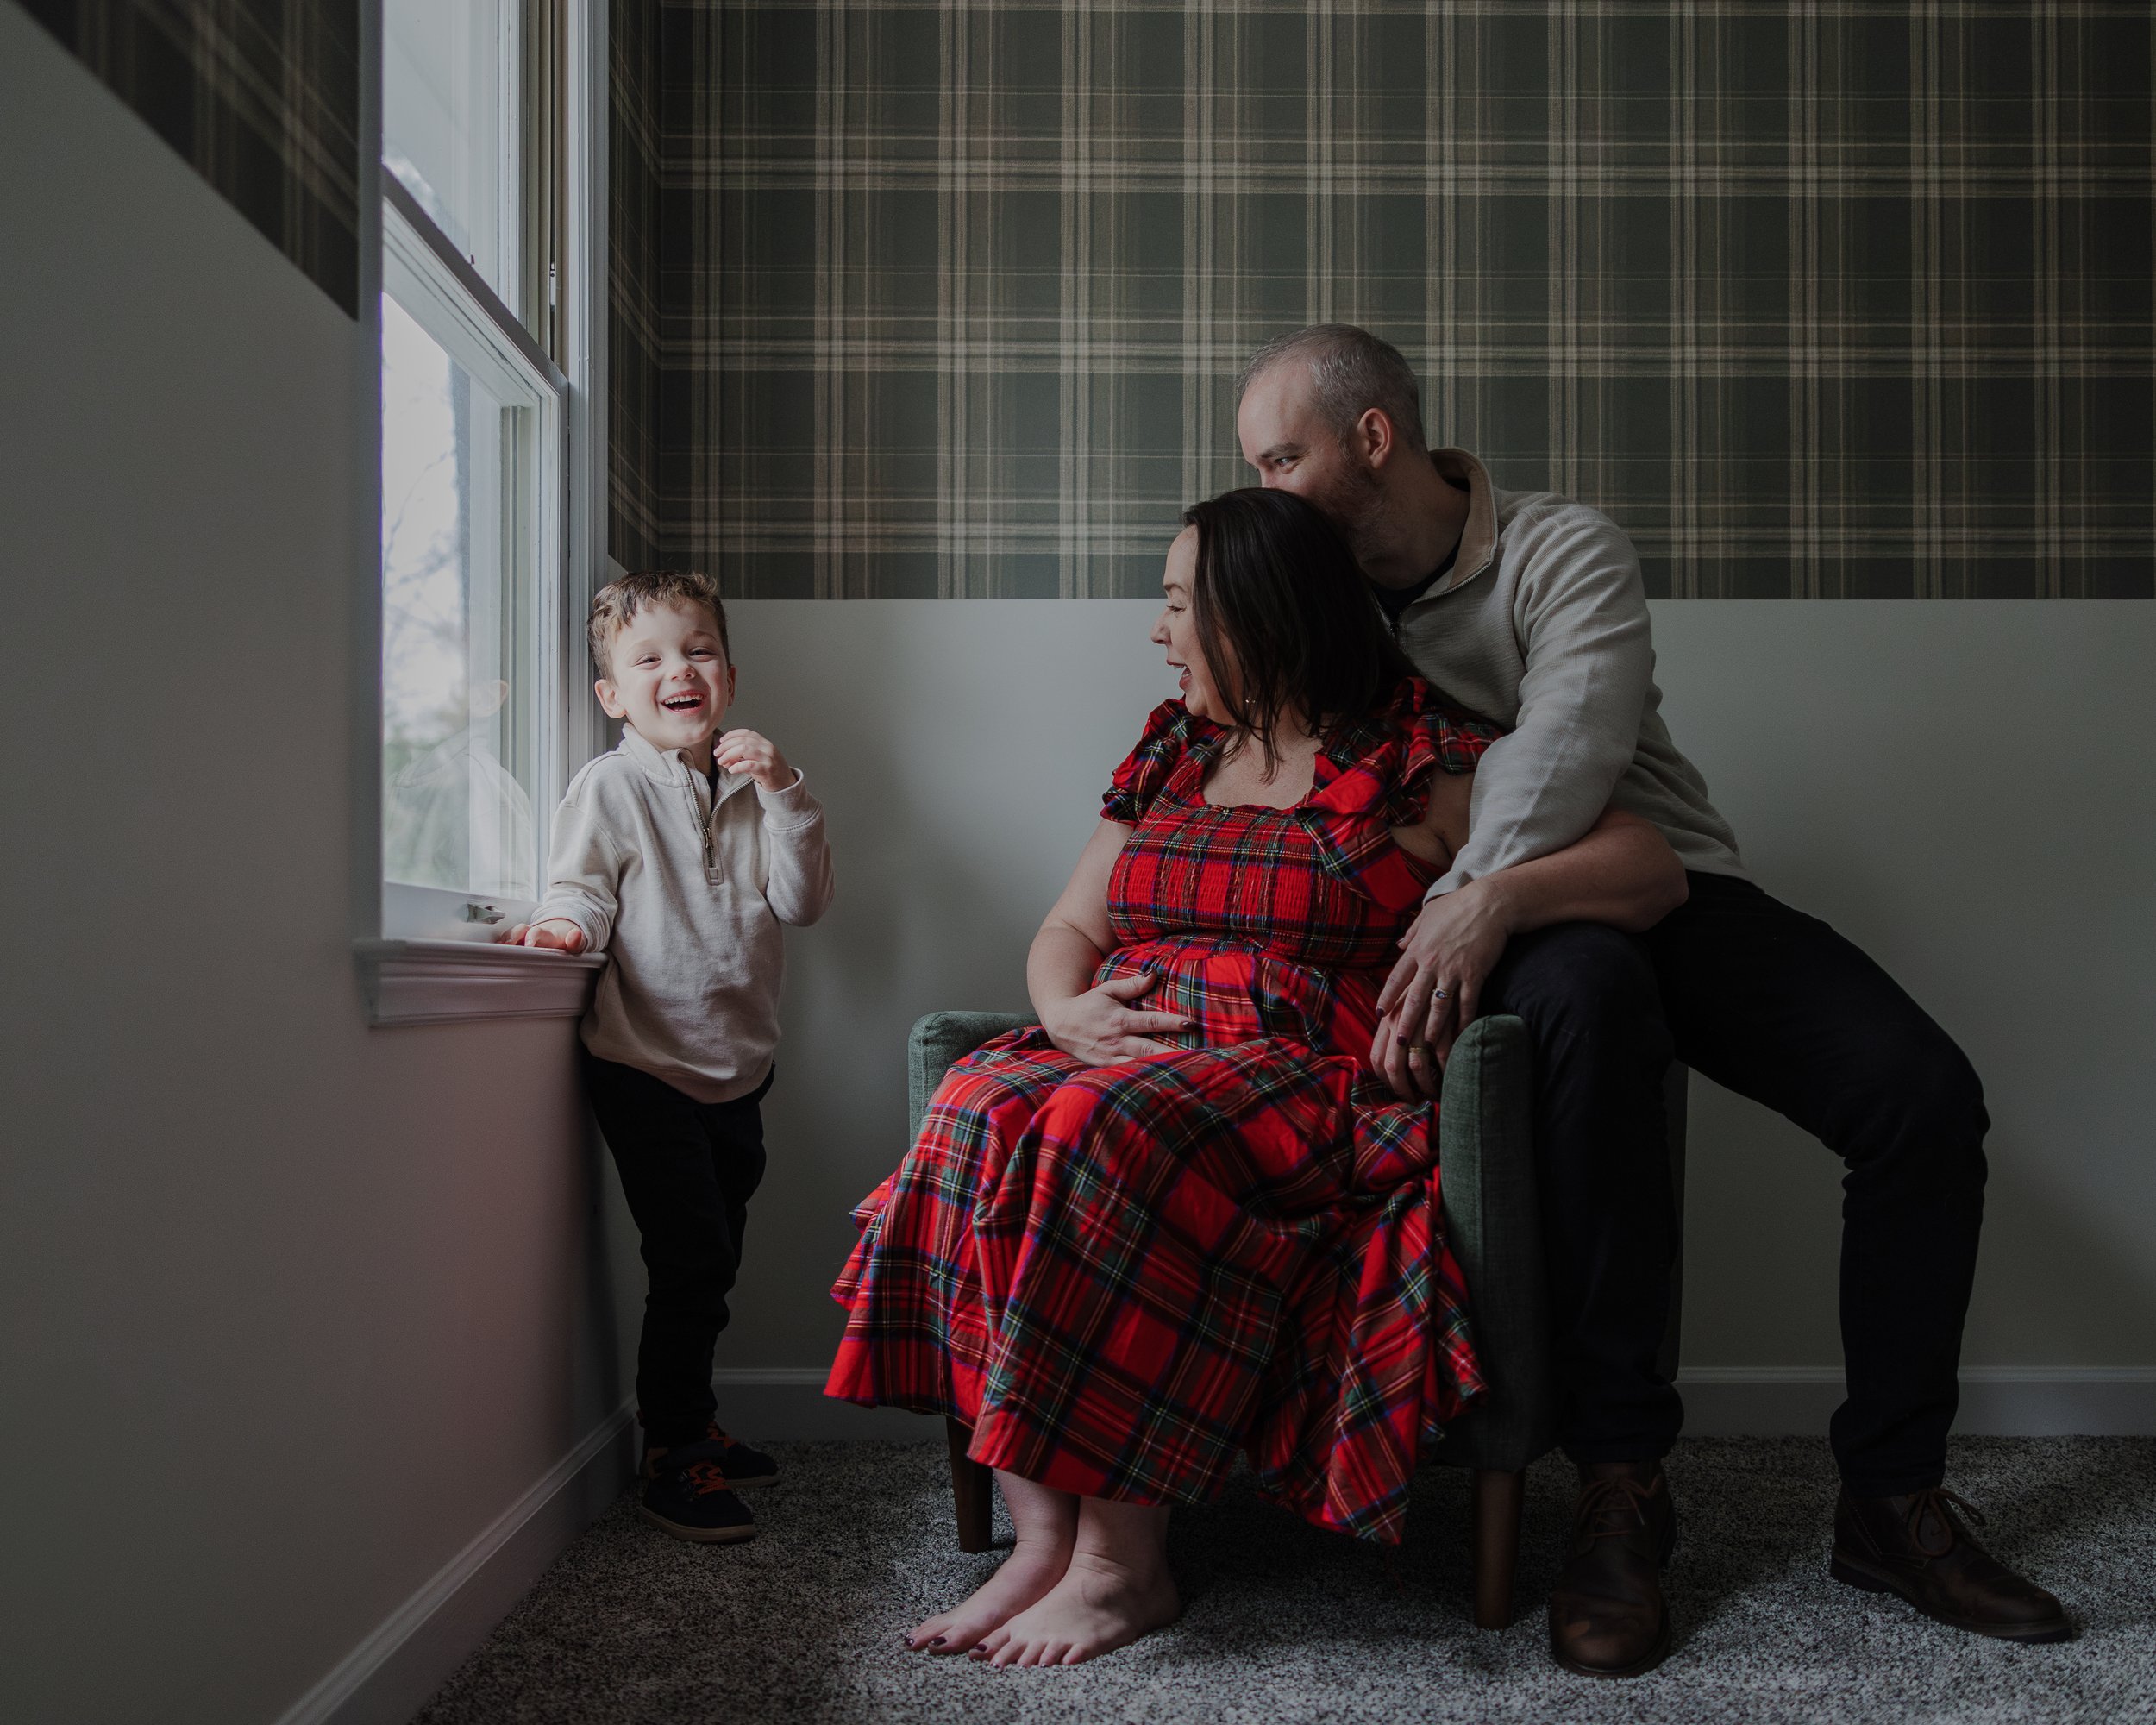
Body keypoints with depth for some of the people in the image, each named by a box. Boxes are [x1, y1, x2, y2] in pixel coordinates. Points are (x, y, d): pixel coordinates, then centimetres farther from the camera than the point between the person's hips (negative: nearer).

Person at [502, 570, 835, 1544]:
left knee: (715, 1256, 16)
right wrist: (569, 922, -33)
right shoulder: (611, 788, -6)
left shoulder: (748, 787, 8)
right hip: (646, 1067, -6)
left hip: (736, 1069, 6)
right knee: (690, 1256, -9)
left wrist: (783, 796, -12)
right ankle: (672, 1456, 4)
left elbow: (801, 903, -1)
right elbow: (582, 884, -11)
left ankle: (691, 1418, 33)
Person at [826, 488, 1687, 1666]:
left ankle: (1122, 1562, -26)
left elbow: (1651, 870, -2)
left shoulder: (1422, 758, 4)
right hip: (1129, 1058, 6)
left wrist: (1490, 900, -20)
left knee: (1106, 1127, -35)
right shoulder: (1169, 753, 22)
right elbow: (1066, 932, 22)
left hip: (1308, 1076, -5)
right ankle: (1040, 1537, -25)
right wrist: (1067, 1008, -2)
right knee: (980, 1110, -27)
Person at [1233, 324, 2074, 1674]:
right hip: (1521, 931, 0)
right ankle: (1621, 1482, -33)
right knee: (1588, 992, -38)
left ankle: (1893, 1498, -8)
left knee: (1924, 1089, -22)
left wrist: (1478, 897, -40)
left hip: (1669, 888, 1)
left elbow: (1571, 732, -23)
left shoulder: (1566, 548, -5)